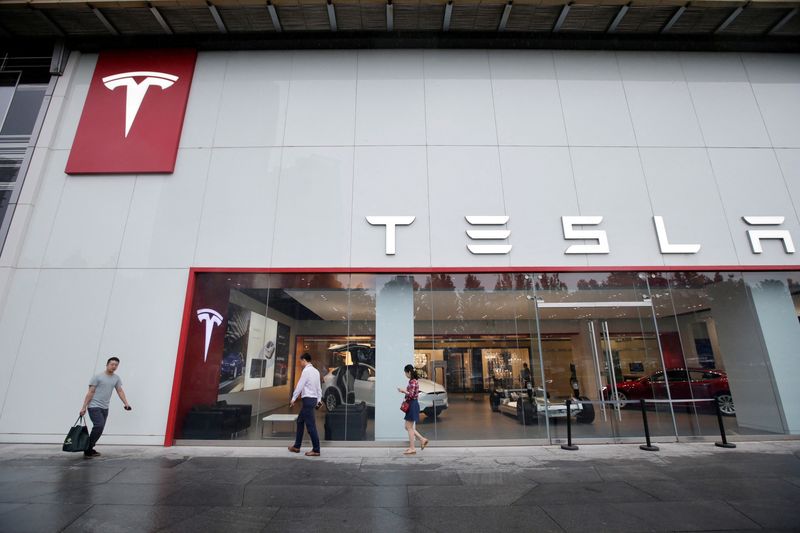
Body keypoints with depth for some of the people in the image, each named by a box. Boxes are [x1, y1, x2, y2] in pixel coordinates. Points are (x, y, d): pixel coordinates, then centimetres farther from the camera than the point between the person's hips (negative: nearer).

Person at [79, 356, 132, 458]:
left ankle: (89, 449, 20)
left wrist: (126, 403, -3)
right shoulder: (98, 377, -8)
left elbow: (120, 391, 7)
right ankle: (88, 450, -9)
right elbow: (90, 392, -9)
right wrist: (84, 407, -12)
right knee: (99, 426, -20)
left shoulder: (116, 378, 9)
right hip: (94, 407, -7)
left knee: (99, 428, 7)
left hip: (104, 408, 7)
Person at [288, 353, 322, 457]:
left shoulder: (306, 371, -14)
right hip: (313, 399, 9)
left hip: (308, 399, -9)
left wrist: (293, 399, -6)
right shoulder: (316, 371, 12)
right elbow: (319, 387, 14)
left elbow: (299, 386, -14)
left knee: (311, 425, -3)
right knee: (300, 421, 19)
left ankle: (316, 450, 2)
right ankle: (296, 446, 28)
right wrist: (319, 400, 17)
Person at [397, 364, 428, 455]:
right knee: (408, 427, 15)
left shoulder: (412, 381, -17)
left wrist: (403, 390, -10)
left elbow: (411, 395, -23)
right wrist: (404, 391, 9)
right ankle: (422, 440, 19)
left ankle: (412, 448, 7)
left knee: (410, 427, -1)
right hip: (411, 405, 10)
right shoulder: (413, 381, 13)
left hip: (412, 405, -10)